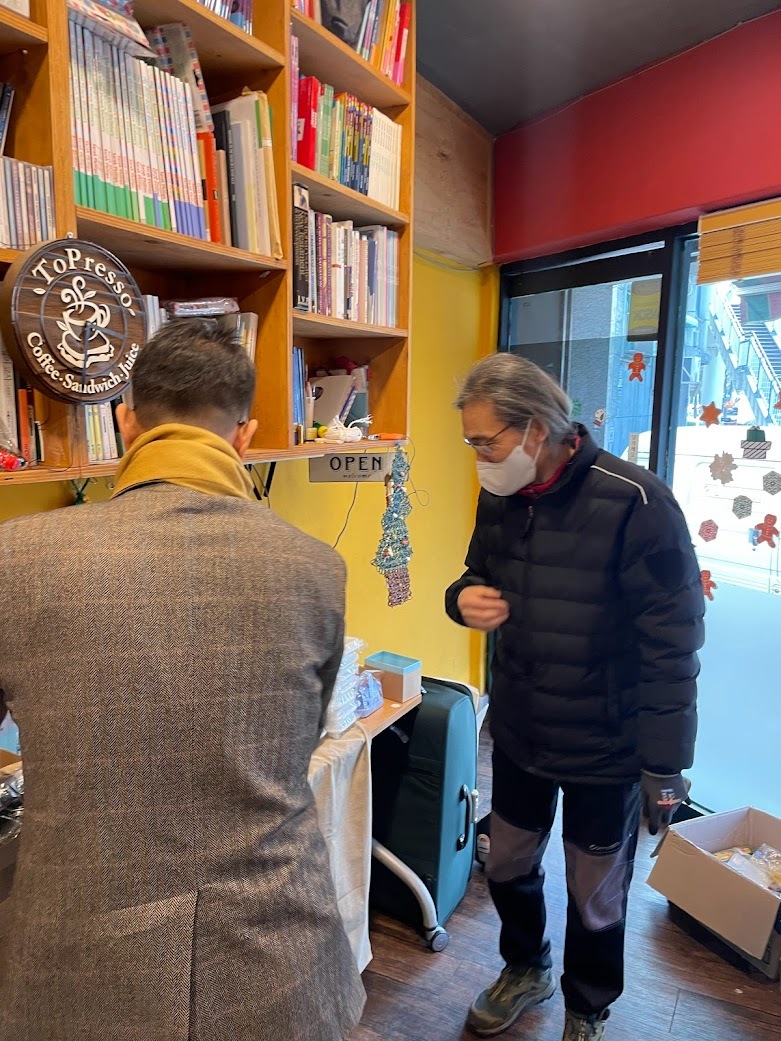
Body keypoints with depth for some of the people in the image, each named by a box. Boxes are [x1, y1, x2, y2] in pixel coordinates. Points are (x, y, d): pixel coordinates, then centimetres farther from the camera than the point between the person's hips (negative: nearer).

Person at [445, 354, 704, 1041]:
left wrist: (665, 765, -15)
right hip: (517, 732, 6)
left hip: (604, 747, -5)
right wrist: (466, 599, -12)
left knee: (596, 898, 17)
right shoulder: (500, 497, -3)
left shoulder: (634, 503, -23)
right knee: (508, 869, 23)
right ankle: (525, 972, 54)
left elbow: (673, 644, -19)